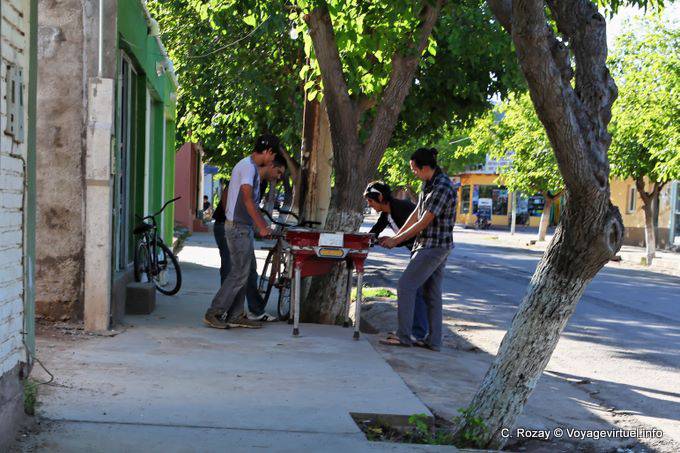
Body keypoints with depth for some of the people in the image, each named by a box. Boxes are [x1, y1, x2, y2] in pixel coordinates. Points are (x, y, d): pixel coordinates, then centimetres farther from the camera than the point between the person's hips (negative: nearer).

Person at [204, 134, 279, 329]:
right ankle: (214, 313, -5)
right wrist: (262, 227, -22)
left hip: (242, 227, 10)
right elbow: (247, 199, -23)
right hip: (239, 227, -10)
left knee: (242, 272, 11)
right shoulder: (248, 167, -15)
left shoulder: (249, 166, 18)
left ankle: (235, 316, 14)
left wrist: (263, 225, 22)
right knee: (240, 273, -8)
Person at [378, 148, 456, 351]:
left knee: (406, 285, -9)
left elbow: (424, 222, -19)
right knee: (432, 292, 10)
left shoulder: (442, 187, -21)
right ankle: (434, 341, 14)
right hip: (434, 246, 10)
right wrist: (396, 236, 11)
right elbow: (416, 213, 15)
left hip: (434, 247, -10)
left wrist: (396, 240, -11)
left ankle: (403, 336, -4)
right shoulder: (428, 184, 11)